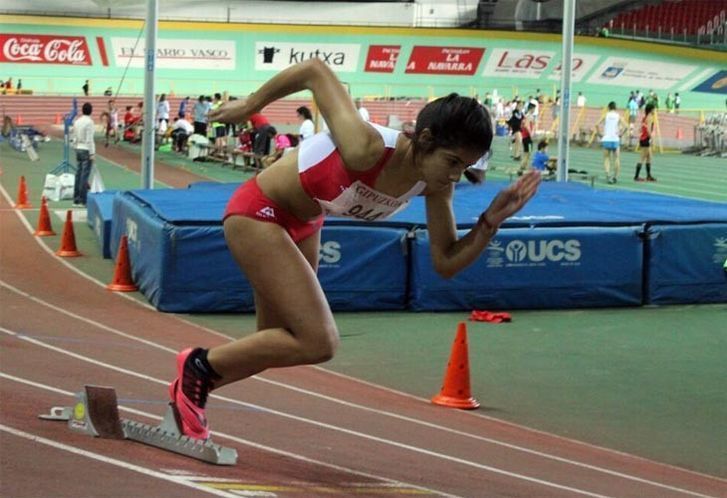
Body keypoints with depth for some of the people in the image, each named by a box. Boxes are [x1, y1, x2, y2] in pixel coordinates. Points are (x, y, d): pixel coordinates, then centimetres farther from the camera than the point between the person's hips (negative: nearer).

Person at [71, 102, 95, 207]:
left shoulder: (77, 122, 8)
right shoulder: (89, 122, -13)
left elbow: (74, 138, 13)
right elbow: (89, 139, -16)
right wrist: (92, 153, -12)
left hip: (78, 149, 7)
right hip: (86, 150, -7)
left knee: (78, 175, 10)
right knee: (85, 175, -4)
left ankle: (76, 200, 12)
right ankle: (83, 200, -3)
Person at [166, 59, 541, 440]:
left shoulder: (435, 185, -14)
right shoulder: (366, 148, -37)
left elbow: (446, 263, -7)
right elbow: (314, 70, -28)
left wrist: (491, 221, -24)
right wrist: (249, 106, -14)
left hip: (302, 224, 8)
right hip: (257, 215, -8)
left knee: (276, 346, 18)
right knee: (318, 343, -16)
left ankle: (189, 394, 41)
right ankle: (197, 366, 2)